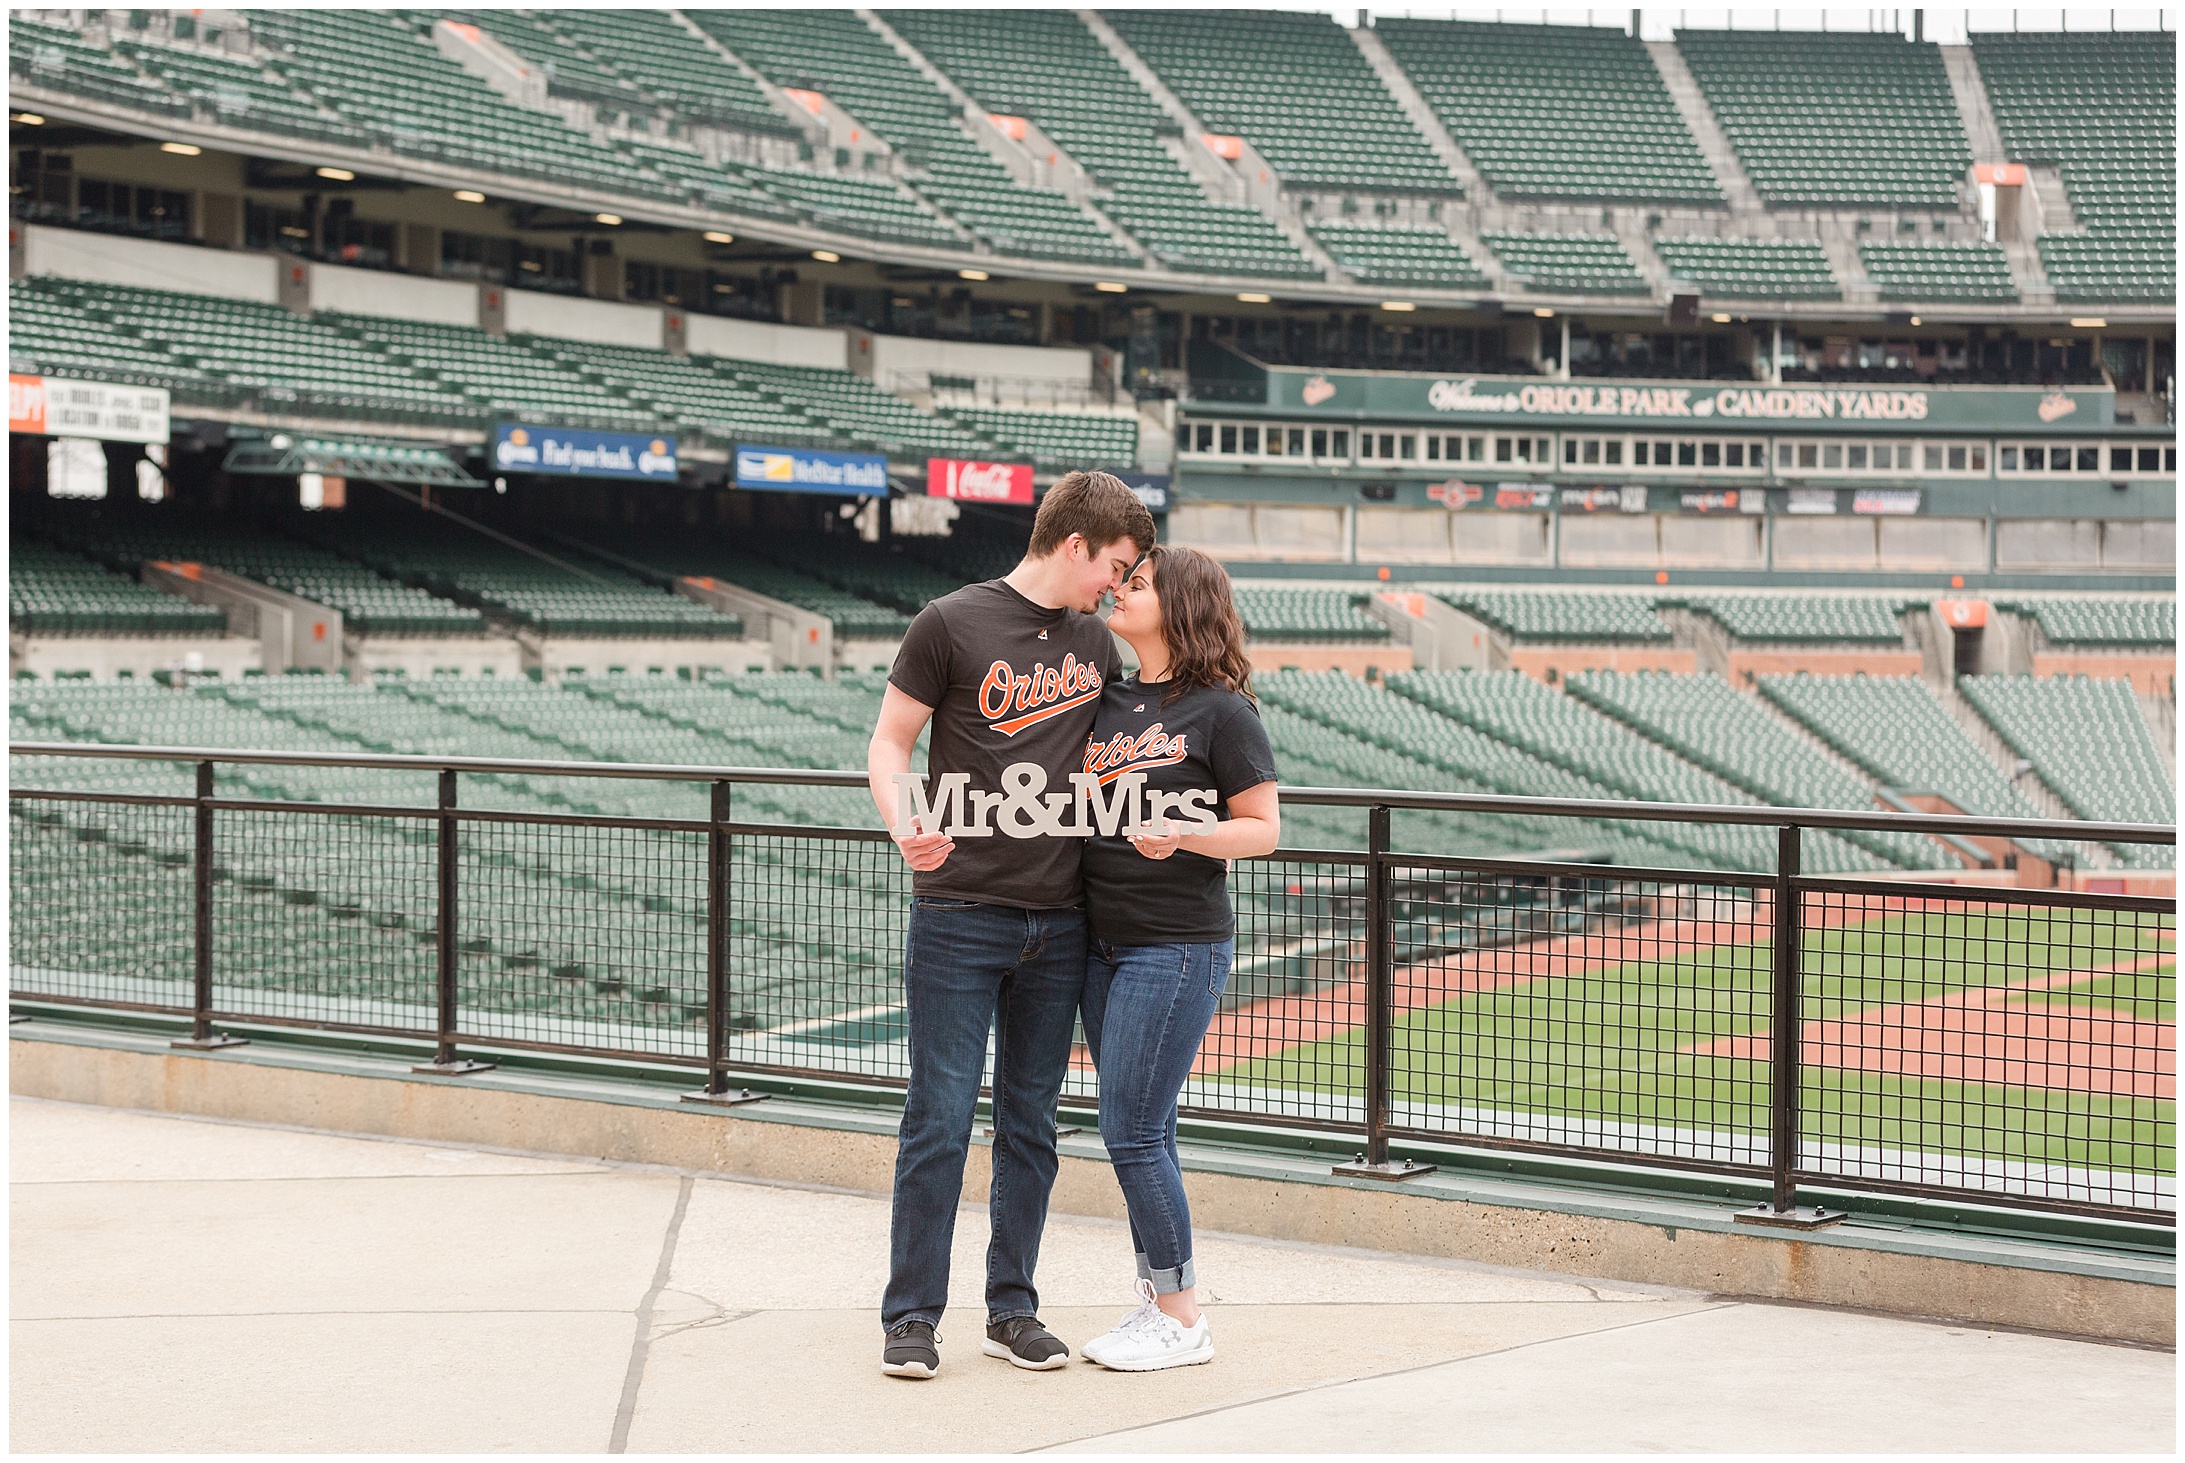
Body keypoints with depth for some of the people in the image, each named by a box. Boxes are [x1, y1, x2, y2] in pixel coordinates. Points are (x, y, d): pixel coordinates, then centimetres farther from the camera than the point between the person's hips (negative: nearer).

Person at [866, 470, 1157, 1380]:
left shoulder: (1095, 644, 14)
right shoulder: (952, 625, -3)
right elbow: (888, 744, -2)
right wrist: (903, 826, -20)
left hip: (1059, 922, 5)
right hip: (958, 916, -5)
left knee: (1030, 1123, 9)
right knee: (940, 1118, -3)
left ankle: (1012, 1309, 18)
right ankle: (912, 1316, 6)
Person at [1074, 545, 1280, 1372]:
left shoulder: (1220, 709, -7)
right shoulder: (1106, 702, 12)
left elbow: (1264, 829, -7)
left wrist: (1184, 835, -23)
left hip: (1179, 946, -7)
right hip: (1103, 944, 7)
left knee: (1132, 1131, -8)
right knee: (1141, 1134, 11)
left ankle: (1183, 1320, 2)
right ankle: (1156, 1303, 19)